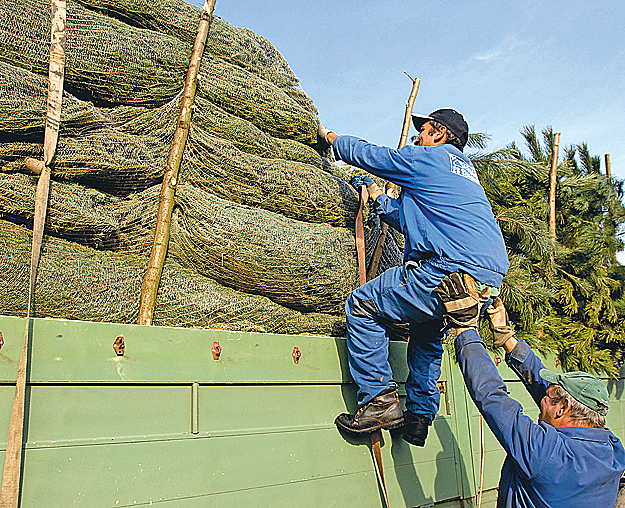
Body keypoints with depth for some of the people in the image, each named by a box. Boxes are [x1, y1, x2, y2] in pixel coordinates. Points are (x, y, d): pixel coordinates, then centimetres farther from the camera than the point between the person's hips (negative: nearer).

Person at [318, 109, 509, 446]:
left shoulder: (428, 158, 4)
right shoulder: (463, 168, 30)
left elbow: (367, 154, 13)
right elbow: (411, 219, 35)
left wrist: (332, 137, 31)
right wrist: (375, 195, 44)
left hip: (452, 271, -10)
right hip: (488, 283, 10)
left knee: (360, 306, -2)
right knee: (426, 330, 31)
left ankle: (380, 401, -4)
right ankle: (419, 417, 31)